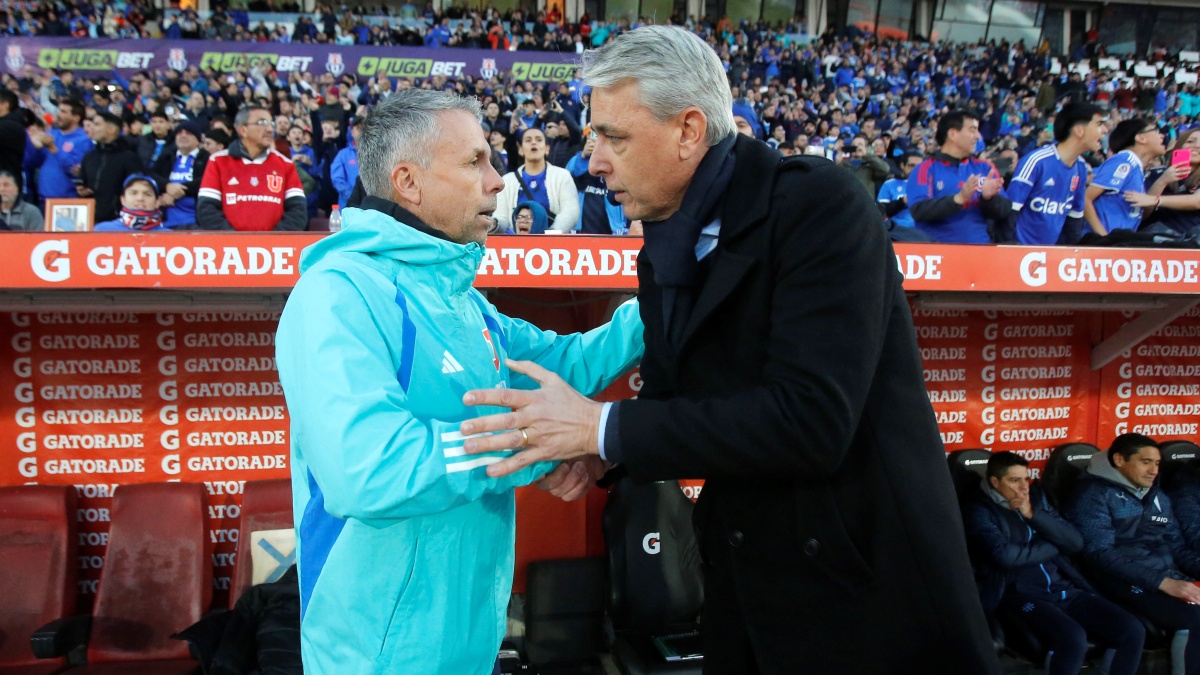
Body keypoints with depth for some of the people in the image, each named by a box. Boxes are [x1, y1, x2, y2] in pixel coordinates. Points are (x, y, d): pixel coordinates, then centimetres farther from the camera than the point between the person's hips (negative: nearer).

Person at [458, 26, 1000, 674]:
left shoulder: (819, 203, -19)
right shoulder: (664, 250, 5)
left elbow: (810, 420, -28)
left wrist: (604, 425, -25)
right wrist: (592, 448, -7)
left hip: (865, 579, -7)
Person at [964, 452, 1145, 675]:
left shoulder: (1037, 497, 16)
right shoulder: (980, 509, -3)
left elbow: (1075, 542, 9)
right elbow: (1004, 555, -18)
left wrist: (1034, 515, -5)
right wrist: (1052, 547, -2)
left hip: (1066, 589, 7)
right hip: (1022, 595, -6)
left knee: (1133, 631, -10)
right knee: (1073, 638, -33)